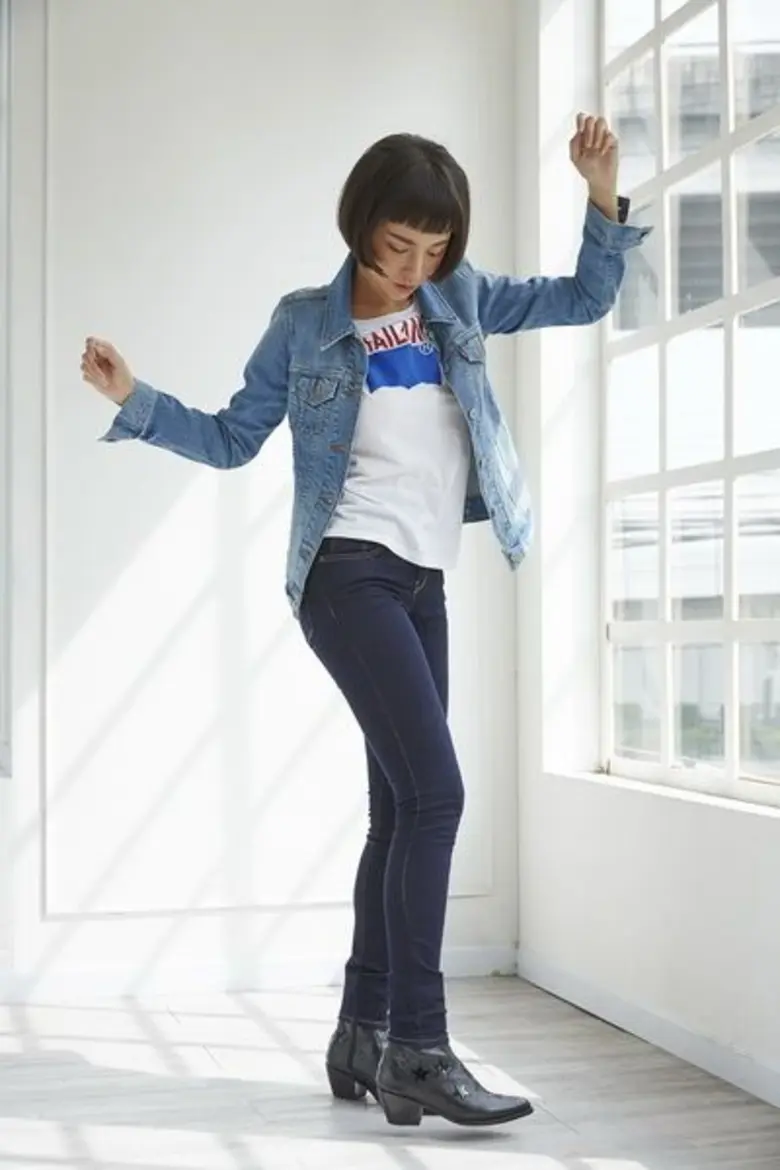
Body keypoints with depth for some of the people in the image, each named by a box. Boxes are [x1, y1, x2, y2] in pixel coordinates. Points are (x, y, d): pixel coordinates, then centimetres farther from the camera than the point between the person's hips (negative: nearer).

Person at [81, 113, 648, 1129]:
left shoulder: (459, 300, 10)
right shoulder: (305, 324, -1)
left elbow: (587, 298, 12)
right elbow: (231, 440, 6)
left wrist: (601, 194, -2)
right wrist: (135, 400, -5)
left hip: (422, 584, 6)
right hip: (349, 576, -6)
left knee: (401, 808, 8)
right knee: (435, 791, -18)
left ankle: (363, 1038, 18)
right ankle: (420, 1052, -13)